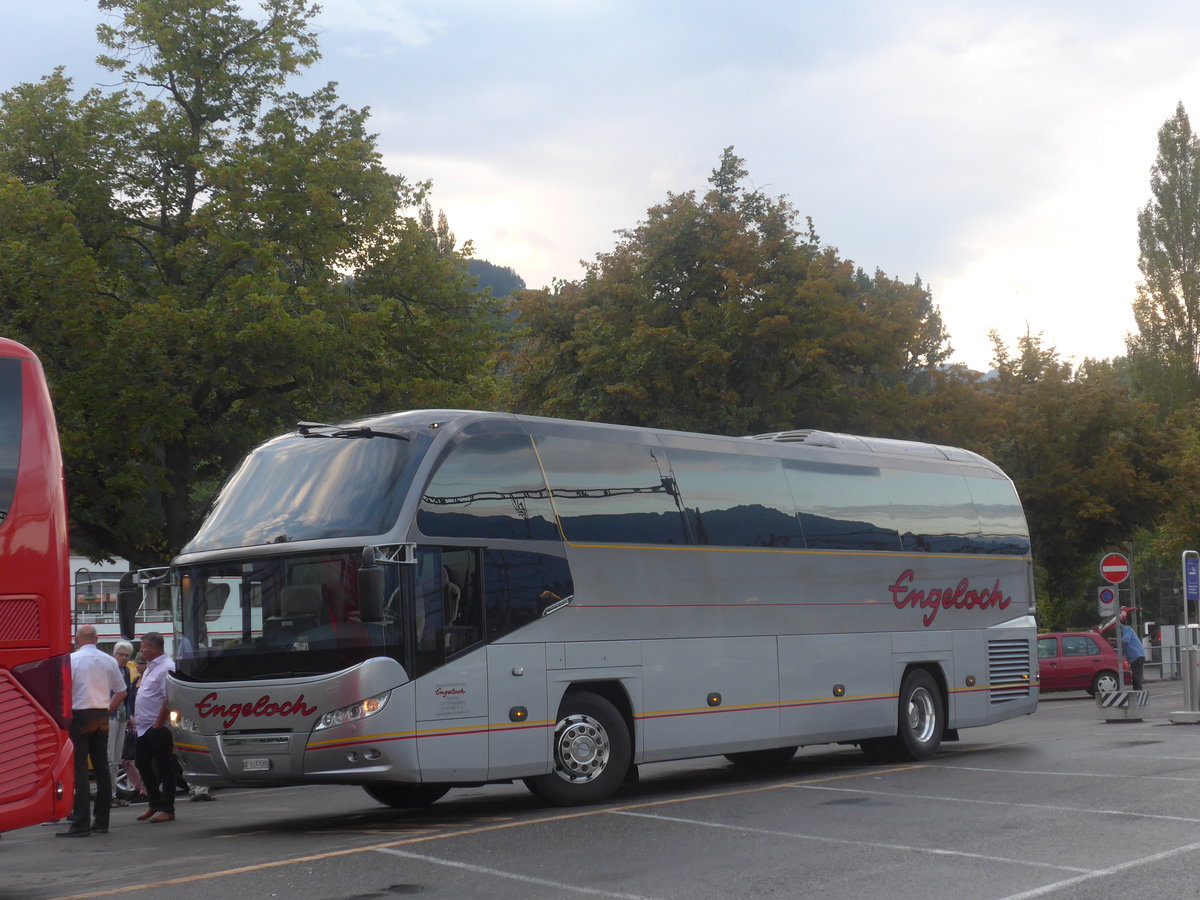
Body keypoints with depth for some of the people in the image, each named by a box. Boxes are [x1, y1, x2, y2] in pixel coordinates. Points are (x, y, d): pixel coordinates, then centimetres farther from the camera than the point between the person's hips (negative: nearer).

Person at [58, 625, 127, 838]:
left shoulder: (72, 659, -8)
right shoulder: (109, 661, 7)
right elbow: (121, 692, 11)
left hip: (79, 717, -5)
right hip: (102, 718, 5)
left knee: (79, 770, -6)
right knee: (102, 768, 10)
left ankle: (81, 824, -10)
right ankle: (102, 822, 13)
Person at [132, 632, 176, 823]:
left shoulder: (166, 668, -16)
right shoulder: (151, 667, 17)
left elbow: (169, 699, -22)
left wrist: (158, 723, -23)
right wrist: (136, 716, 20)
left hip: (158, 727, -10)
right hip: (144, 727, 10)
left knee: (164, 768, -4)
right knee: (141, 763, 14)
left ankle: (167, 809, 2)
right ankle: (154, 804, 26)